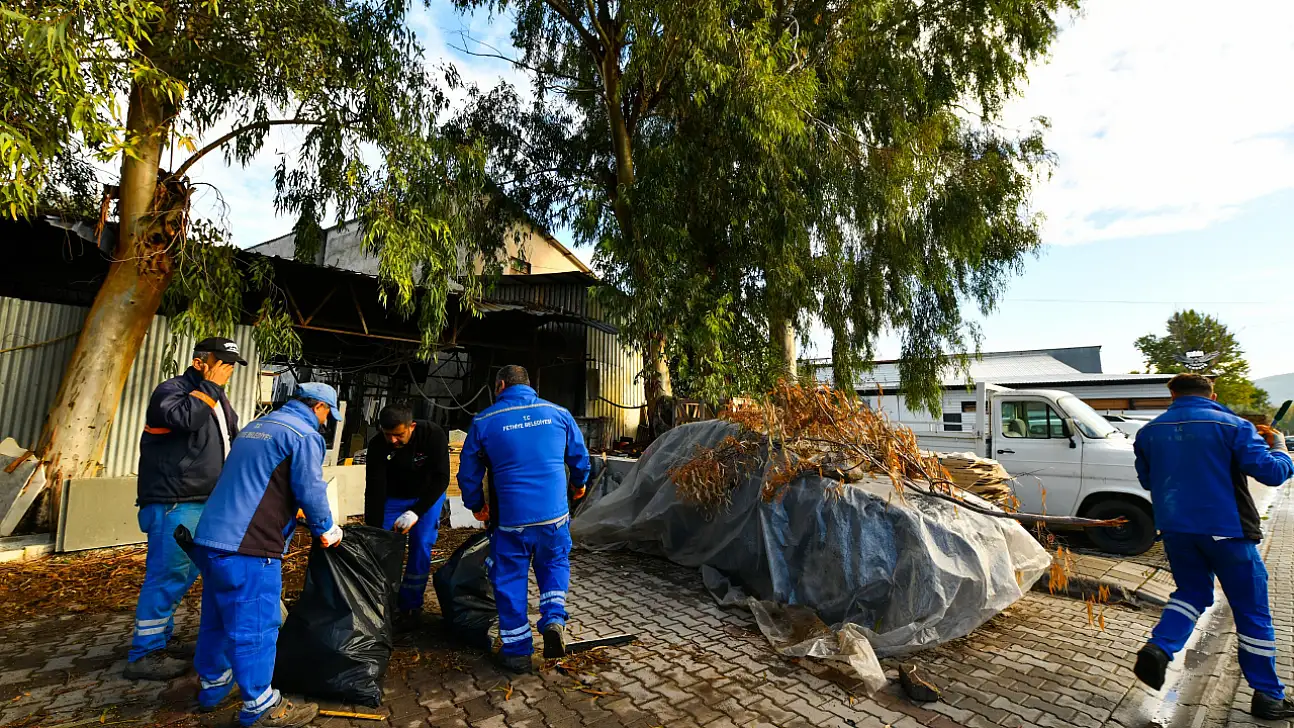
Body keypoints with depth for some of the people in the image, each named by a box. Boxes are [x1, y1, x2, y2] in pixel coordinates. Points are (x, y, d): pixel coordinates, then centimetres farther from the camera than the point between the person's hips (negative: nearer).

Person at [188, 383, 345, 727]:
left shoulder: (255, 426, 18)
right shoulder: (304, 435, -11)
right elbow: (310, 490, -15)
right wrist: (326, 529, 1)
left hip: (210, 537, 10)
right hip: (248, 547, -9)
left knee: (217, 618, 22)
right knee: (254, 626, 1)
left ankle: (213, 686, 39)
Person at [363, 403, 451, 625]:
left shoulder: (433, 435, -29)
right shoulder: (377, 445, -25)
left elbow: (441, 478, -28)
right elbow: (374, 490, -24)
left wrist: (415, 512, -34)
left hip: (427, 495, -1)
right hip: (393, 497, 2)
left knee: (421, 546, -10)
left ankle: (411, 605, 7)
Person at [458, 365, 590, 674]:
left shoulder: (483, 421, -2)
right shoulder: (558, 413, 1)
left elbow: (468, 472, 6)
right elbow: (580, 456, 12)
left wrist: (476, 505, 24)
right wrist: (579, 484, 32)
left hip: (510, 518, -1)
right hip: (554, 514, 2)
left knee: (510, 579, 15)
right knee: (555, 564, 26)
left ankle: (517, 651, 24)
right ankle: (554, 619, 8)